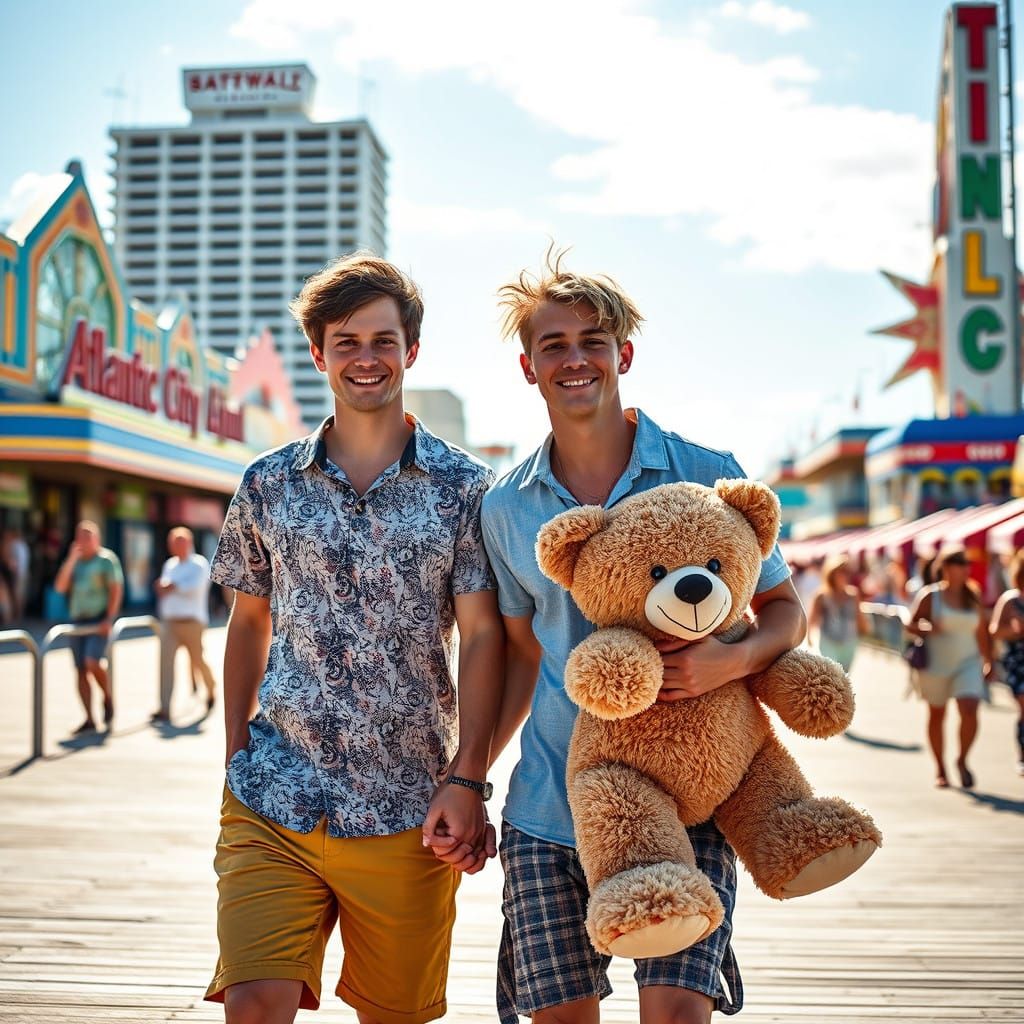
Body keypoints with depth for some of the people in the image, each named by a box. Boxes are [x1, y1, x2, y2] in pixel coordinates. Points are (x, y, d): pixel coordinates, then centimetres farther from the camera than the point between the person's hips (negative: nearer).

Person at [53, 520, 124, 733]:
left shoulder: (106, 559, -4)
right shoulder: (75, 561, 13)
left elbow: (116, 589, -9)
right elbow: (60, 587, 3)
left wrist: (109, 619, -17)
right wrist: (70, 560, -6)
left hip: (99, 620, -6)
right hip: (78, 620, 6)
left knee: (93, 662, -22)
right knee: (81, 670, 3)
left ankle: (108, 698, 5)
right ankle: (89, 719, 8)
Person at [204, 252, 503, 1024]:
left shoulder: (464, 488, -1)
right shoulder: (268, 485, 6)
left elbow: (482, 637, -4)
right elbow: (250, 623, 14)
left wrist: (467, 780, -11)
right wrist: (237, 753, 8)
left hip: (407, 809, -1)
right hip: (273, 802, 1)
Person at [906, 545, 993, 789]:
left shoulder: (973, 597, 5)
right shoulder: (930, 595, -5)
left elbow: (981, 631, 15)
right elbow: (911, 624, -3)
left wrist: (987, 659, 19)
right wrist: (926, 629, -24)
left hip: (968, 663, 2)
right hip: (935, 665, -2)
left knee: (970, 710, -17)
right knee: (937, 715, 9)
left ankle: (962, 760, 6)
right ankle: (940, 769, 26)